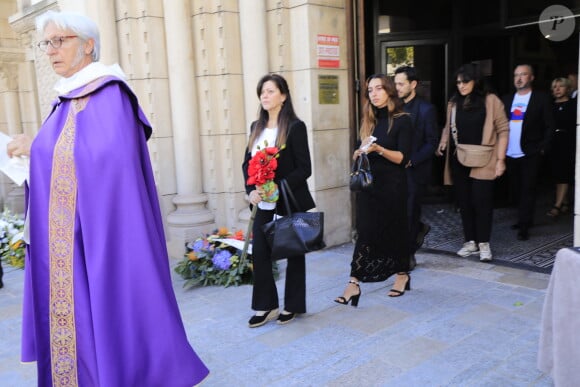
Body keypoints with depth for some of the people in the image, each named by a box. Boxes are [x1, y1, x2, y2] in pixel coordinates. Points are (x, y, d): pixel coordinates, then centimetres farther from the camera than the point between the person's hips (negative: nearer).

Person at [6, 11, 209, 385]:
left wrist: (38, 150, -15)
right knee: (72, 317, 14)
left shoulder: (109, 94, -11)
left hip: (102, 234, -8)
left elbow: (109, 158, -23)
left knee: (107, 312, 0)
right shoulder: (67, 101, 14)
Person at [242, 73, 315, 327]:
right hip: (263, 203, 5)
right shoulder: (257, 127, 9)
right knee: (259, 252, 3)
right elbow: (247, 163, 10)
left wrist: (278, 188, -21)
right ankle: (266, 306, 17)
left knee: (293, 253, 9)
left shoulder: (295, 127, -9)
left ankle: (293, 305, 24)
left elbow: (304, 169, -12)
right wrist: (251, 190, -7)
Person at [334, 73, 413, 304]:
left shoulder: (402, 121, -4)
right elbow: (358, 153, 15)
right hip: (368, 184, 4)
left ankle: (402, 275, 27)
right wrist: (360, 152, -8)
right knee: (365, 231, -2)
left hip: (392, 186, -4)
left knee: (395, 229, 7)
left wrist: (378, 149, -25)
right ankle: (354, 282, -5)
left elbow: (402, 158, -12)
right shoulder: (369, 121, 12)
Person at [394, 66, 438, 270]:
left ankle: (408, 256, 17)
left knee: (409, 213, 2)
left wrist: (411, 160, -17)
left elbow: (432, 142, -7)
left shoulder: (426, 109, -6)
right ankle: (419, 228, 34)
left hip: (415, 170, -4)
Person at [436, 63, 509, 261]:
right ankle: (470, 241, 20)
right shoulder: (454, 103, 10)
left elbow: (502, 130, -4)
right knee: (464, 202, 9)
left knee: (481, 201, -1)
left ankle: (484, 243, 12)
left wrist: (500, 159, -10)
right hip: (458, 162, 4)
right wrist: (443, 143, -2)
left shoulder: (490, 100, -4)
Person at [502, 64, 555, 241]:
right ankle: (525, 219, 28)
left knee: (527, 190, -3)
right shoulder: (507, 99, 11)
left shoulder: (542, 98, -1)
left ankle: (524, 227, 1)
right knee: (515, 191, 12)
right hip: (510, 154, 5)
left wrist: (542, 148, -10)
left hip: (530, 154, -5)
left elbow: (550, 126, -2)